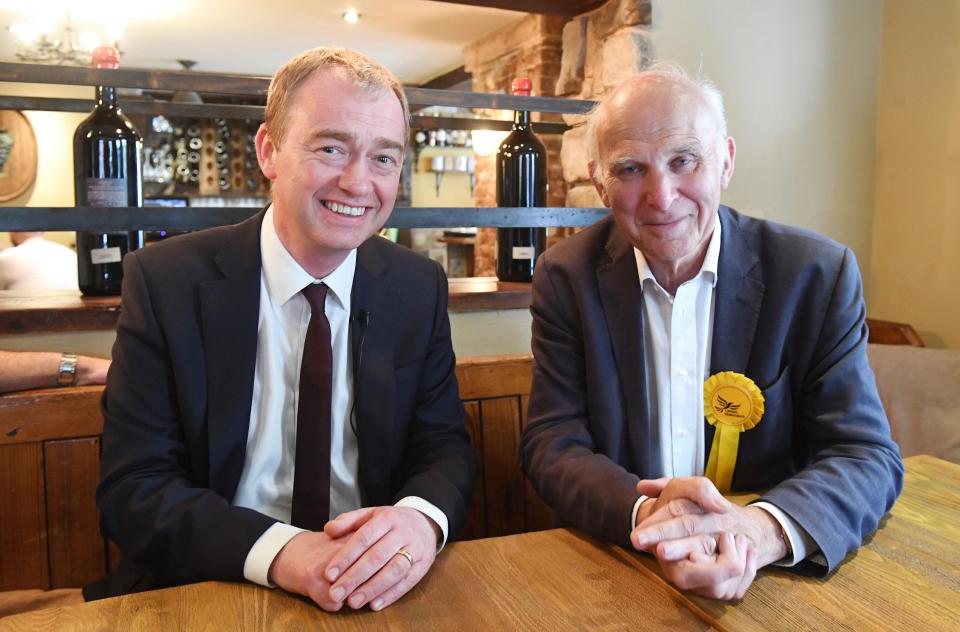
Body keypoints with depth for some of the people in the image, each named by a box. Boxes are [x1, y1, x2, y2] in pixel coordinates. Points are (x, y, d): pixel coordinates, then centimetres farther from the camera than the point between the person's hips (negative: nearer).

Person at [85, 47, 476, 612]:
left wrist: (423, 519, -23)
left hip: (378, 596, 4)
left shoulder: (420, 288, -2)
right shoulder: (163, 282, -8)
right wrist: (277, 549, -26)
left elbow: (446, 448, 0)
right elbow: (132, 487, -9)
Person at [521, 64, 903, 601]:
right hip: (612, 573, -1)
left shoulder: (818, 274, -6)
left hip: (776, 580, 1)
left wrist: (765, 528, -26)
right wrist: (645, 513, -26)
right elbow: (554, 446, -7)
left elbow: (868, 457, -7)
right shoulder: (568, 276, -5)